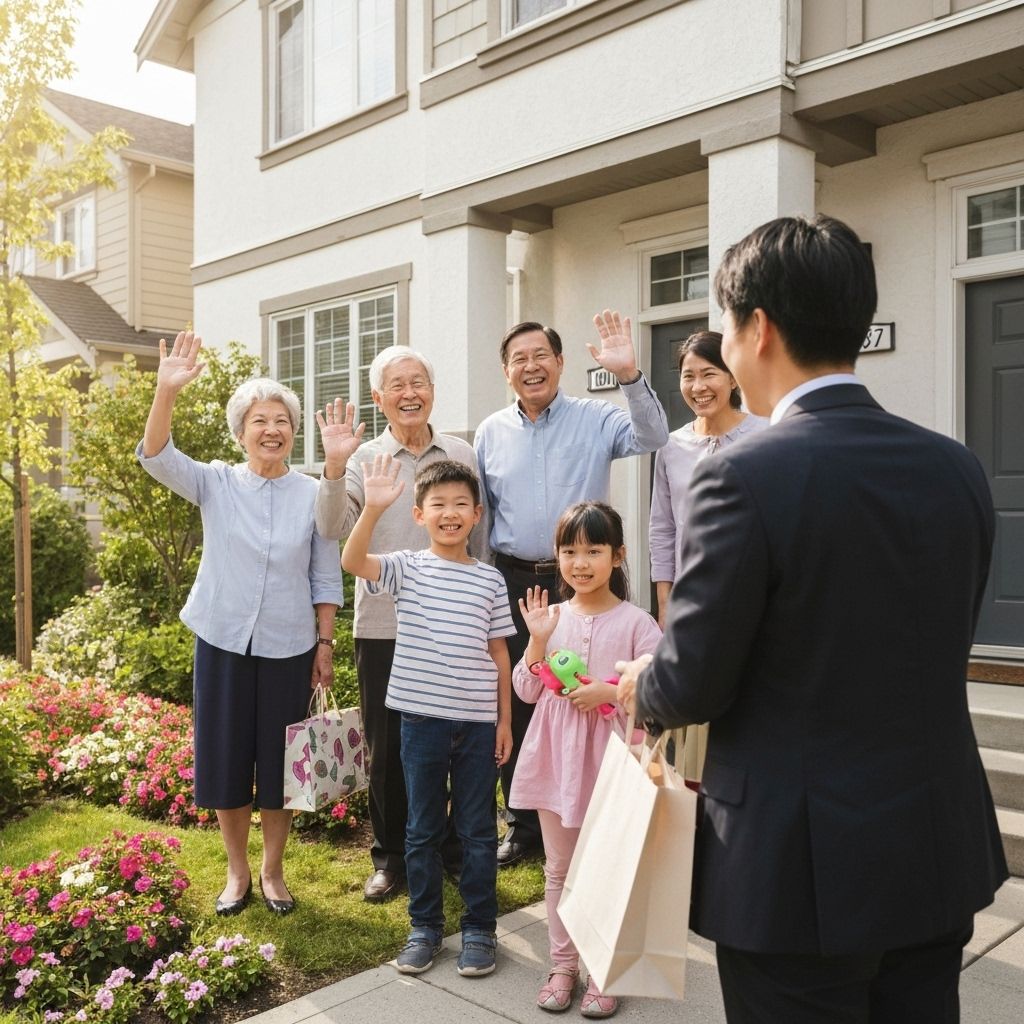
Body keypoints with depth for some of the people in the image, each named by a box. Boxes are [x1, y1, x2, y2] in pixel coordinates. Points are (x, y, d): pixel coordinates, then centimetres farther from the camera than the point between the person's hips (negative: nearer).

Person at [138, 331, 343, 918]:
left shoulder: (312, 495, 0)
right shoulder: (217, 485, -1)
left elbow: (326, 579, 3)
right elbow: (157, 457, -18)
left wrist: (325, 642, -1)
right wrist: (167, 391, -33)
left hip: (288, 649, 0)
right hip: (224, 642, 1)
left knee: (280, 763, 9)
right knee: (226, 759, 9)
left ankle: (273, 873, 29)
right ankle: (238, 874, 29)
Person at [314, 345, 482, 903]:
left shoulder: (462, 454, 4)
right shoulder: (363, 459, 0)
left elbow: (480, 540, 10)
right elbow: (332, 530, -12)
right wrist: (334, 466, -24)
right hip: (383, 626, -1)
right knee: (386, 748, 9)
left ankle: (453, 846, 29)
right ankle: (390, 855, 26)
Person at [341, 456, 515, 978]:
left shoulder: (490, 578, 3)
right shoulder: (407, 569, -2)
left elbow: (498, 652, 7)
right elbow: (352, 561, -21)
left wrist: (504, 720, 6)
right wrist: (373, 508, -36)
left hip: (478, 722, 1)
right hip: (423, 719, -1)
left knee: (478, 831, 10)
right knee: (422, 830, 12)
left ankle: (479, 927, 26)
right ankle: (425, 926, 28)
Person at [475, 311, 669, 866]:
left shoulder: (595, 418, -1)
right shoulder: (490, 432, 8)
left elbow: (651, 437, -18)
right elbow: (477, 513, 12)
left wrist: (630, 375, -31)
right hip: (513, 582, 3)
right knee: (516, 707, 9)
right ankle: (523, 824, 26)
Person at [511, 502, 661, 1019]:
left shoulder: (635, 623, -8)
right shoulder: (550, 617, 3)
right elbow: (526, 691, 2)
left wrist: (608, 693, -22)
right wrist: (537, 641, -12)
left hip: (609, 761, -4)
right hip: (556, 759, 4)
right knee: (559, 868, 15)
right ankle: (563, 963, 30)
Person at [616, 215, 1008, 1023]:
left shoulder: (746, 477, -20)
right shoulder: (957, 469, -1)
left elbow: (692, 686, -15)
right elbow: (937, 654, 9)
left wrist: (638, 686, 8)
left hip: (803, 870, -5)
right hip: (940, 858, 6)